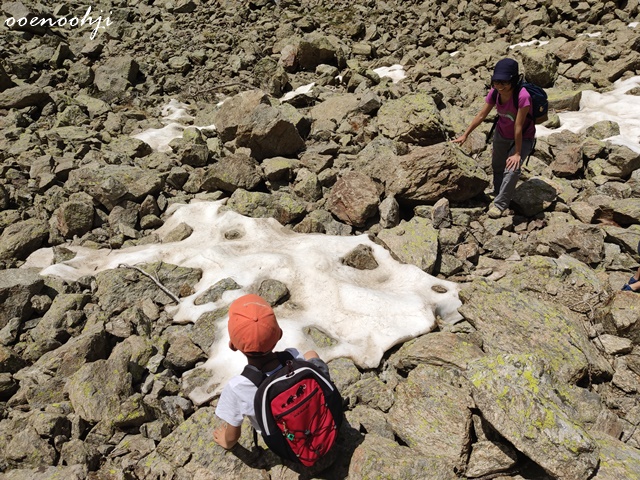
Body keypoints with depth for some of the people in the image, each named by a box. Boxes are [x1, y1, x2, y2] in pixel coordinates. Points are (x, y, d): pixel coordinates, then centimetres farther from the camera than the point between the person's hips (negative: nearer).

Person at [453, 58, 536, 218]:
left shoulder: (522, 96, -36)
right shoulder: (494, 93, -18)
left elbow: (518, 127, -32)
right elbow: (482, 115, -7)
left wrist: (517, 153, -26)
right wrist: (465, 135, -6)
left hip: (523, 137, -6)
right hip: (502, 134, 6)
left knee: (512, 168, -23)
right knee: (497, 166, 18)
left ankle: (500, 204, -10)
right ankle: (498, 195, 42)